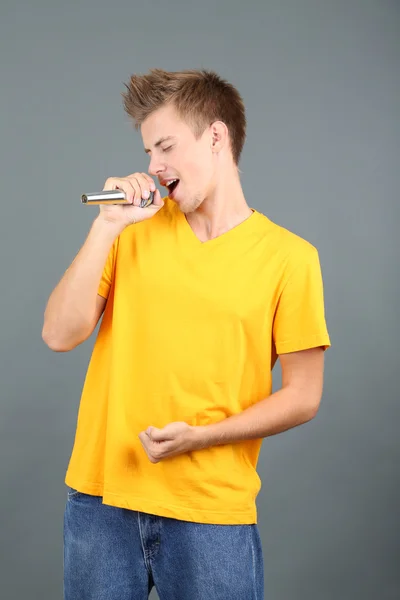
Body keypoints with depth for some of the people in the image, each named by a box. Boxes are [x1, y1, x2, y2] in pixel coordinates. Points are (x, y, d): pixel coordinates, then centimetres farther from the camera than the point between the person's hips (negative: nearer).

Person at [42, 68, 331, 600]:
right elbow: (60, 336, -1)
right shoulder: (137, 230, 7)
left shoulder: (288, 257, -3)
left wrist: (199, 436, -14)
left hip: (210, 509, -2)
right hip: (102, 496, 3)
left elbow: (302, 397, -3)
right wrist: (106, 227, -7)